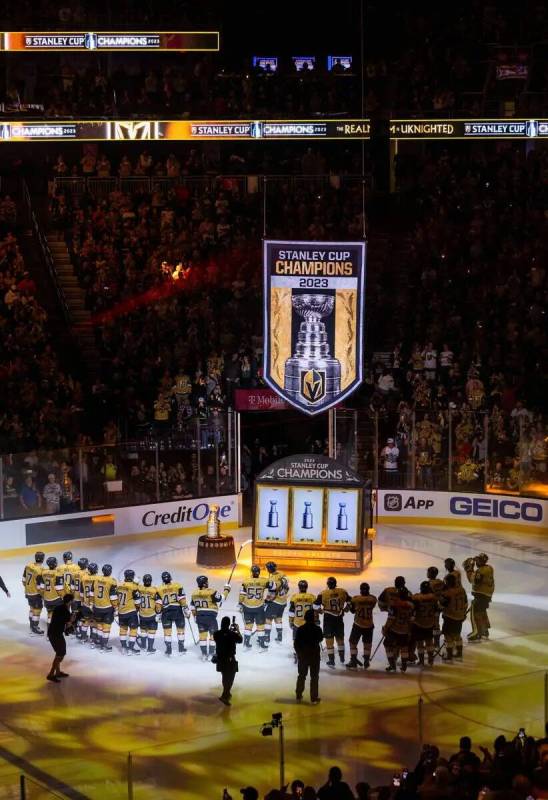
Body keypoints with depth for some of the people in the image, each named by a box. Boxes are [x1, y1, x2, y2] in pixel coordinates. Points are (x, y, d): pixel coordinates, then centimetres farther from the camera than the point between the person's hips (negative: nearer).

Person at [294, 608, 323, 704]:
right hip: (314, 655, -2)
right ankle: (314, 698, 3)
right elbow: (320, 639, 4)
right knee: (314, 677, 4)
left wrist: (298, 653, 9)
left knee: (301, 676, 15)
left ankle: (298, 696, 19)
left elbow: (296, 643, -4)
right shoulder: (317, 629, -13)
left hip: (302, 655, 2)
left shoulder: (300, 629, -8)